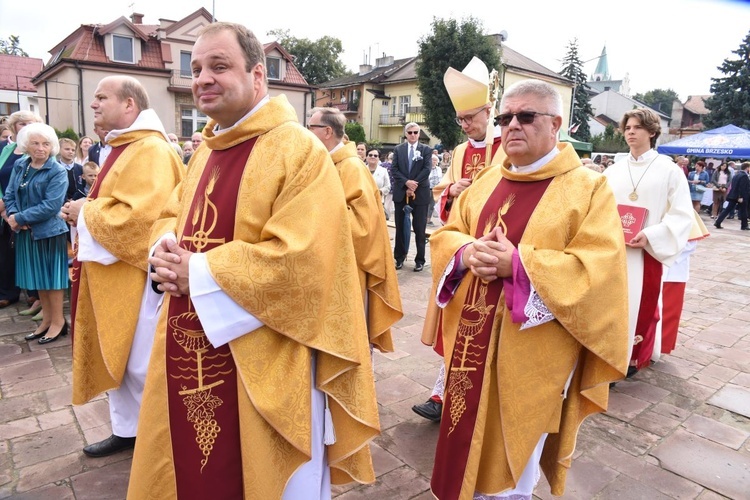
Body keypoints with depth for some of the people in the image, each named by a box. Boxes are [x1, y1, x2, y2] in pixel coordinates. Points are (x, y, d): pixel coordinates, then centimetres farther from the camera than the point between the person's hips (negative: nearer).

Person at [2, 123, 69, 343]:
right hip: (26, 232, 6)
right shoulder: (19, 166, 6)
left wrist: (20, 218, -18)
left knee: (50, 276, 4)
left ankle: (58, 321, 17)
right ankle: (47, 319, 28)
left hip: (49, 231, -6)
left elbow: (51, 205, -20)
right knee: (38, 276, 15)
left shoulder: (58, 171, -13)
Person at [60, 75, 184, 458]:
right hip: (113, 276, 10)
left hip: (136, 277, -10)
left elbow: (140, 216, -29)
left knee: (142, 365, 1)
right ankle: (126, 430, 35)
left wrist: (85, 214, -15)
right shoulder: (122, 149, 15)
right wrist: (84, 210, 5)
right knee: (117, 357, 18)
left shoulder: (151, 151, -18)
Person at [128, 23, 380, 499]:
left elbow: (301, 256, -25)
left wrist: (200, 272, -19)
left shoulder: (299, 151, -16)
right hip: (191, 350, 8)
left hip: (263, 360, -8)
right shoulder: (205, 152, 11)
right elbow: (172, 217, 21)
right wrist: (166, 250, -3)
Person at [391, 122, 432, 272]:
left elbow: (426, 169, -6)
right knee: (400, 226, 8)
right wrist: (406, 182, -14)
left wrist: (414, 184, -15)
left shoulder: (426, 149, 3)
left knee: (419, 228, 1)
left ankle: (420, 260, 9)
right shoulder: (398, 149, 8)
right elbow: (394, 169, -1)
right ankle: (399, 257, 20)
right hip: (400, 192, 2)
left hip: (420, 193, -2)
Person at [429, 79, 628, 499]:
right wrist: (468, 252, -12)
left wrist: (518, 264, -23)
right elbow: (446, 235, 11)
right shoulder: (487, 181, 9)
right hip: (473, 340, 5)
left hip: (531, 353, -5)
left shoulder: (589, 188, -7)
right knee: (467, 441, 19)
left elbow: (598, 269, -16)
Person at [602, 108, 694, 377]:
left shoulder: (669, 170, -2)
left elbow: (683, 215, -5)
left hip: (646, 252, -3)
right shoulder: (613, 171, 7)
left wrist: (650, 236, -18)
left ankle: (633, 356, 22)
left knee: (641, 304, 5)